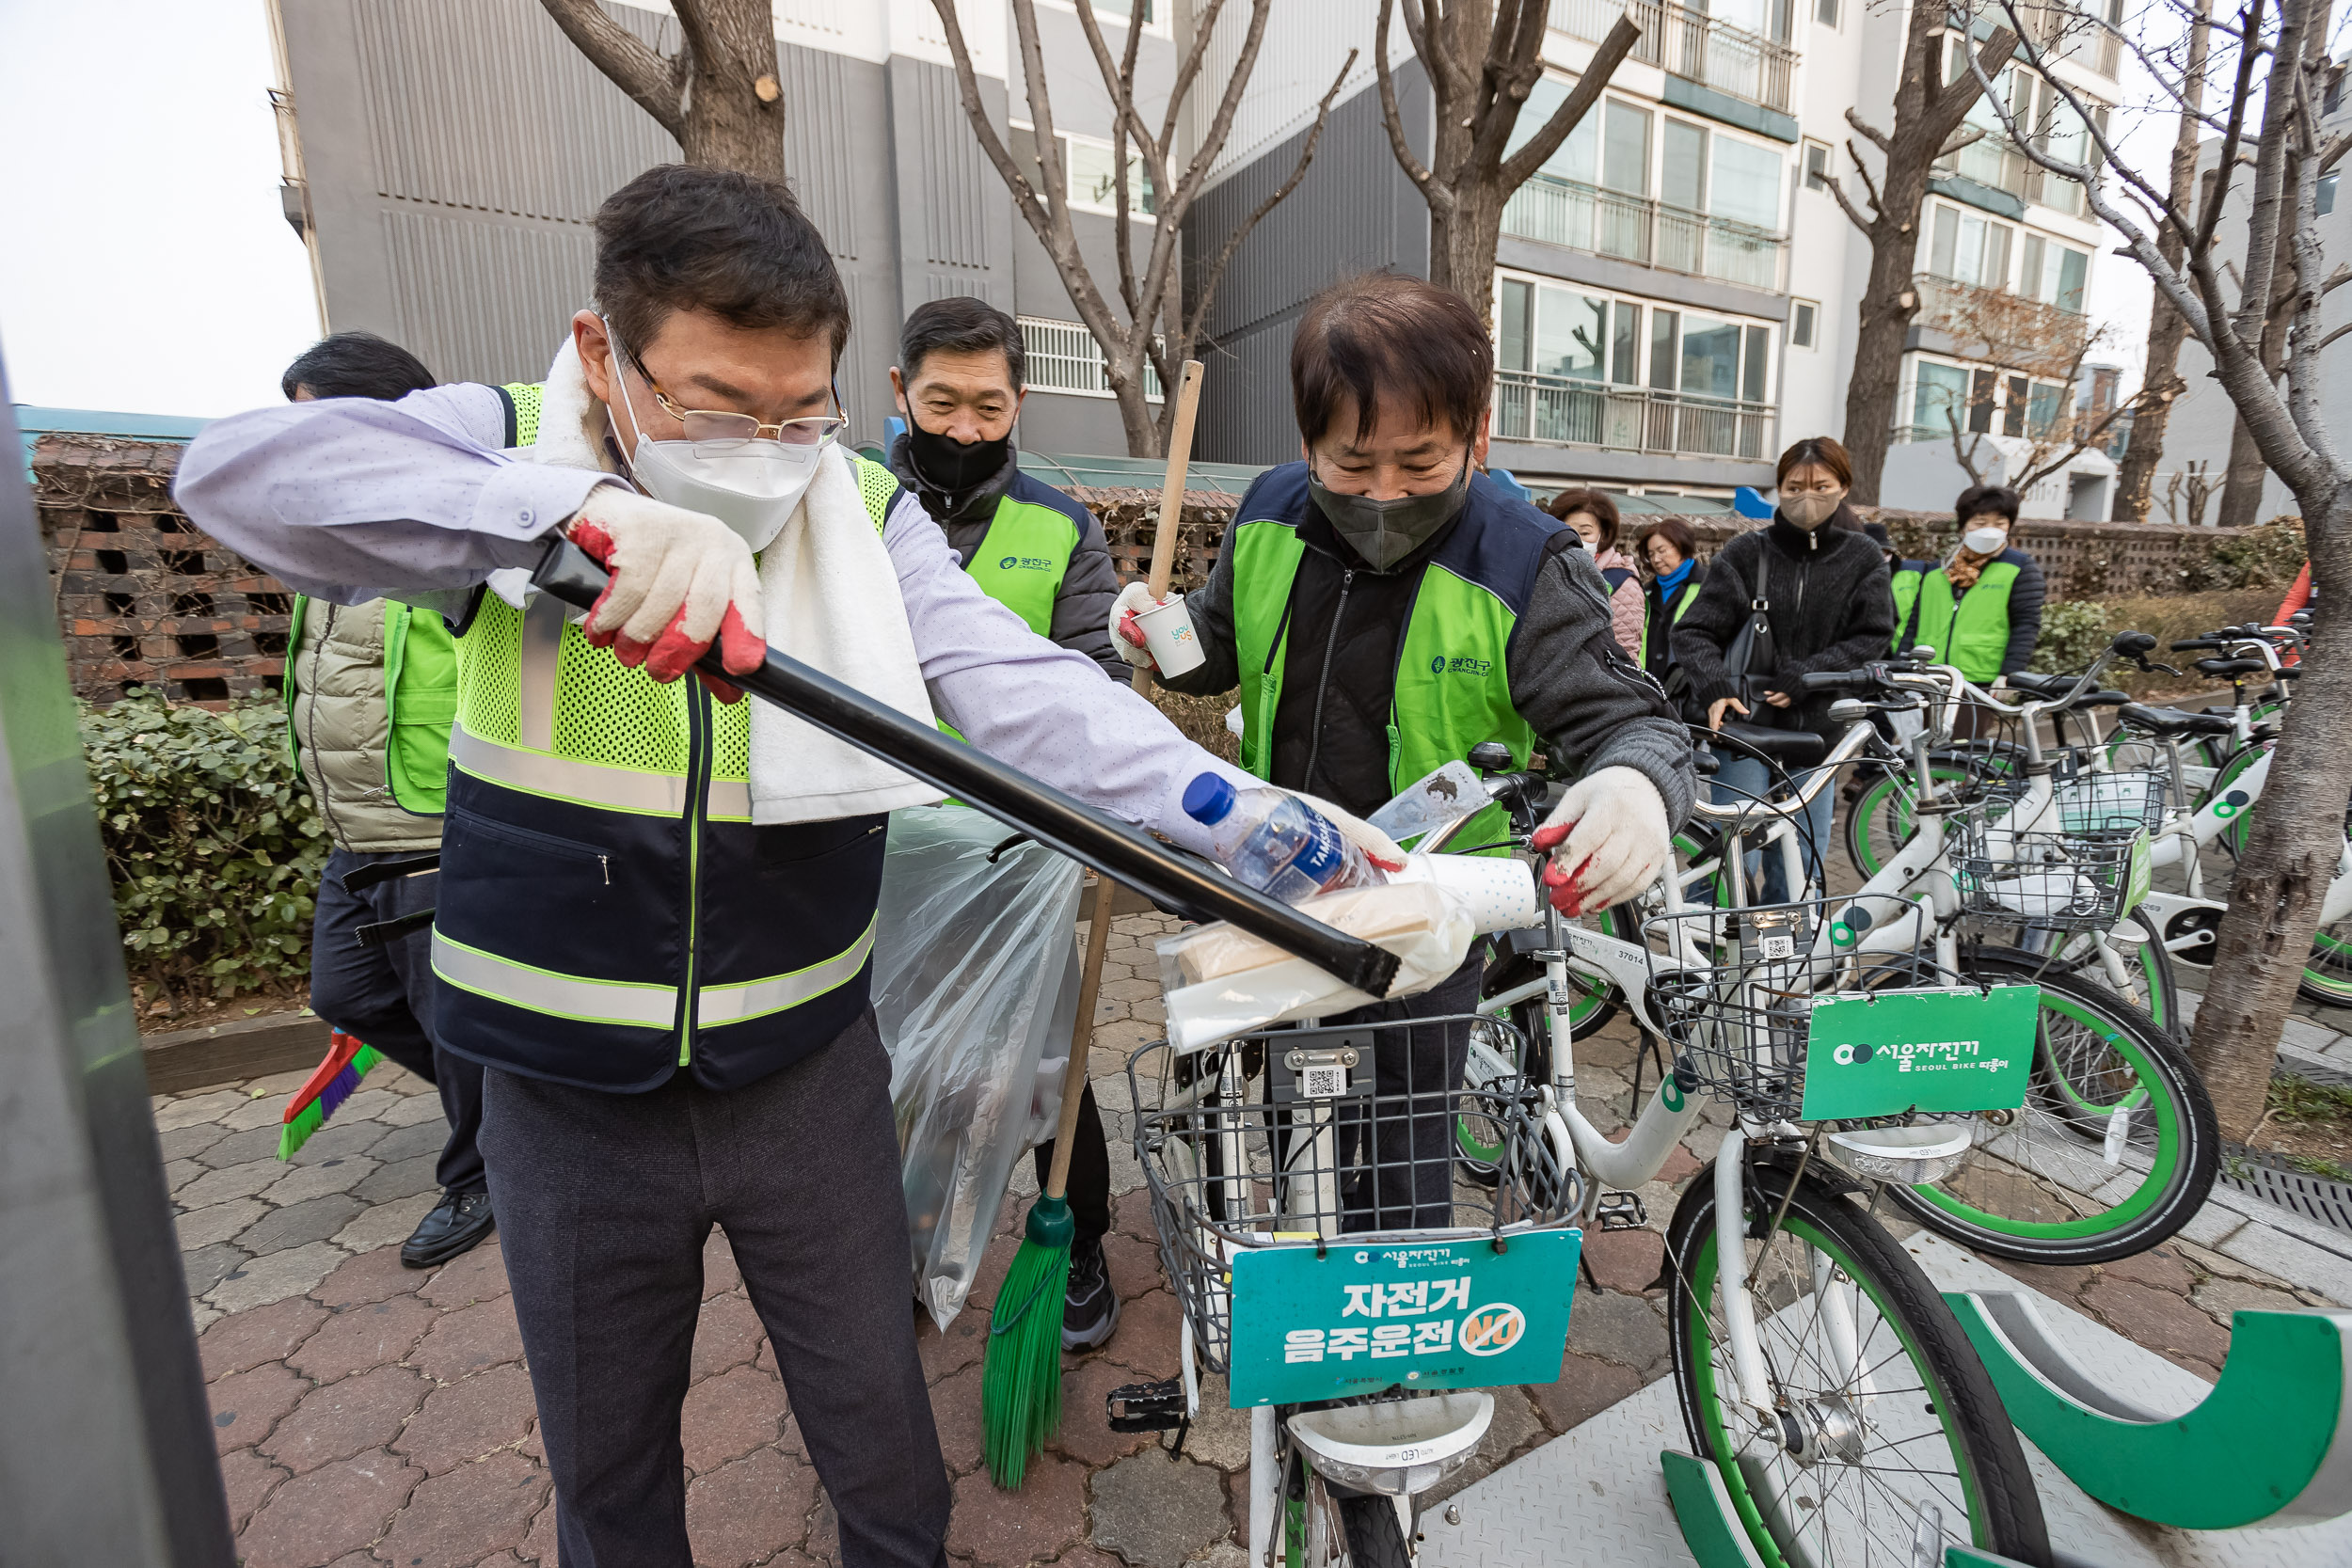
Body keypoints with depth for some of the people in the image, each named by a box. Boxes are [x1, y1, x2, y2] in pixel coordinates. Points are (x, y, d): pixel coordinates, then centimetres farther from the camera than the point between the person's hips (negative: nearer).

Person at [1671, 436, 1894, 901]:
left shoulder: (1862, 558, 6)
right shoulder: (1746, 552, 0)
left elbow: (1873, 635, 2)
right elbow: (1694, 632, -6)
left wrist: (1806, 677, -12)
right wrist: (1715, 689, -22)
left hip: (1813, 730, 3)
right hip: (1745, 724, -2)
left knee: (1800, 868, 9)